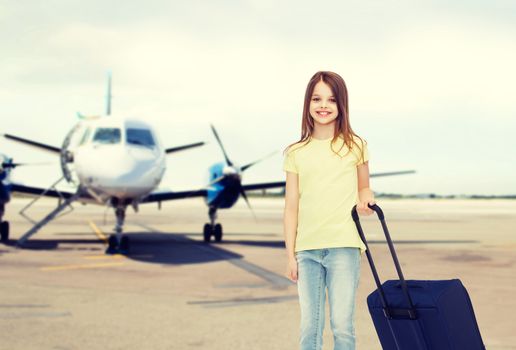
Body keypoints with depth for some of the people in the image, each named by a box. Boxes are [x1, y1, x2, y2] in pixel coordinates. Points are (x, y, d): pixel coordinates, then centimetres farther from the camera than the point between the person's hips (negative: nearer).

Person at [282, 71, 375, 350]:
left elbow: (364, 187, 18)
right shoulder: (296, 153, 8)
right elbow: (291, 207, 8)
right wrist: (290, 255, 4)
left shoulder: (355, 146, 6)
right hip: (307, 250, 2)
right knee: (309, 326, 3)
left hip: (344, 246, -2)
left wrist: (366, 197, -7)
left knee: (342, 324, -6)